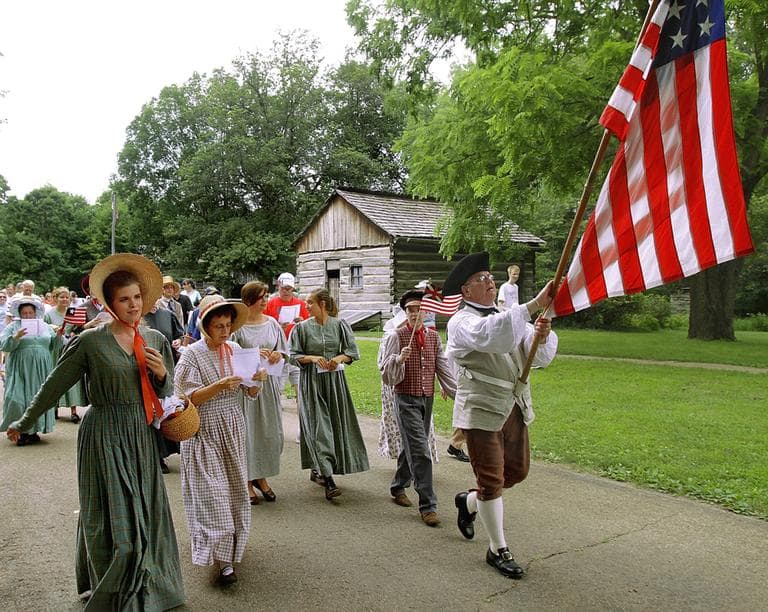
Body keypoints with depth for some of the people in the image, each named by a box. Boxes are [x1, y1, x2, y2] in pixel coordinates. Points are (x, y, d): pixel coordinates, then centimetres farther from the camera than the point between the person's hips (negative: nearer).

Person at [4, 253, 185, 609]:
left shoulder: (156, 341, 3)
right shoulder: (90, 341, -10)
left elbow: (168, 393, 11)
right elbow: (54, 385, -1)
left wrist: (161, 373, -10)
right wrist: (24, 423, 6)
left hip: (141, 435, 5)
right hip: (104, 436, -4)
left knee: (145, 512, 14)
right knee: (113, 516, 5)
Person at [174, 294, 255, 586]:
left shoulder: (235, 350, 3)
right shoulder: (192, 354, -9)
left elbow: (251, 392, 4)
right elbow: (189, 397, -13)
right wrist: (220, 385, -27)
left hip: (232, 430, 5)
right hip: (205, 433, -4)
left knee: (234, 489, 11)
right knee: (213, 493, -5)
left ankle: (229, 547, 28)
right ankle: (223, 559, -1)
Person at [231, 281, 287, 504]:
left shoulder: (272, 323, 7)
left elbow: (283, 351, 15)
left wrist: (278, 355, -7)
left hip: (269, 382, 5)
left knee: (271, 430, 8)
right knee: (247, 430, 0)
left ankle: (261, 476, 25)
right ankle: (247, 480, 14)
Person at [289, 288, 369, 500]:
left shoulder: (339, 325, 1)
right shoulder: (302, 327, 0)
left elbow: (353, 351, 4)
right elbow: (294, 355, 1)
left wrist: (340, 358, -15)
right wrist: (312, 358, -15)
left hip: (334, 379, 2)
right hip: (311, 381, -2)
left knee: (335, 424, 7)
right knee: (318, 426, -9)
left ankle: (317, 470, 27)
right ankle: (328, 480, -11)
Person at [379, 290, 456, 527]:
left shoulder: (433, 336, 6)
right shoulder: (397, 336, -7)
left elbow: (443, 367, 9)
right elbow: (387, 374, -8)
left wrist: (458, 392, 2)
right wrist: (398, 359, -28)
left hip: (427, 399, 5)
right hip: (406, 399, -5)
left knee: (411, 446, 17)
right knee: (420, 450, -10)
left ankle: (398, 487, 38)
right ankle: (427, 506, -6)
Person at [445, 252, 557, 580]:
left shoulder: (507, 317, 11)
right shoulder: (461, 322, -10)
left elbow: (540, 357, 4)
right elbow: (491, 335, -34)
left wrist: (542, 336, -19)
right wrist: (536, 304, -38)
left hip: (514, 410, 7)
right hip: (481, 411, -7)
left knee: (517, 471, 17)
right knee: (492, 481, 3)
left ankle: (468, 501, 42)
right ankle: (498, 551, 21)